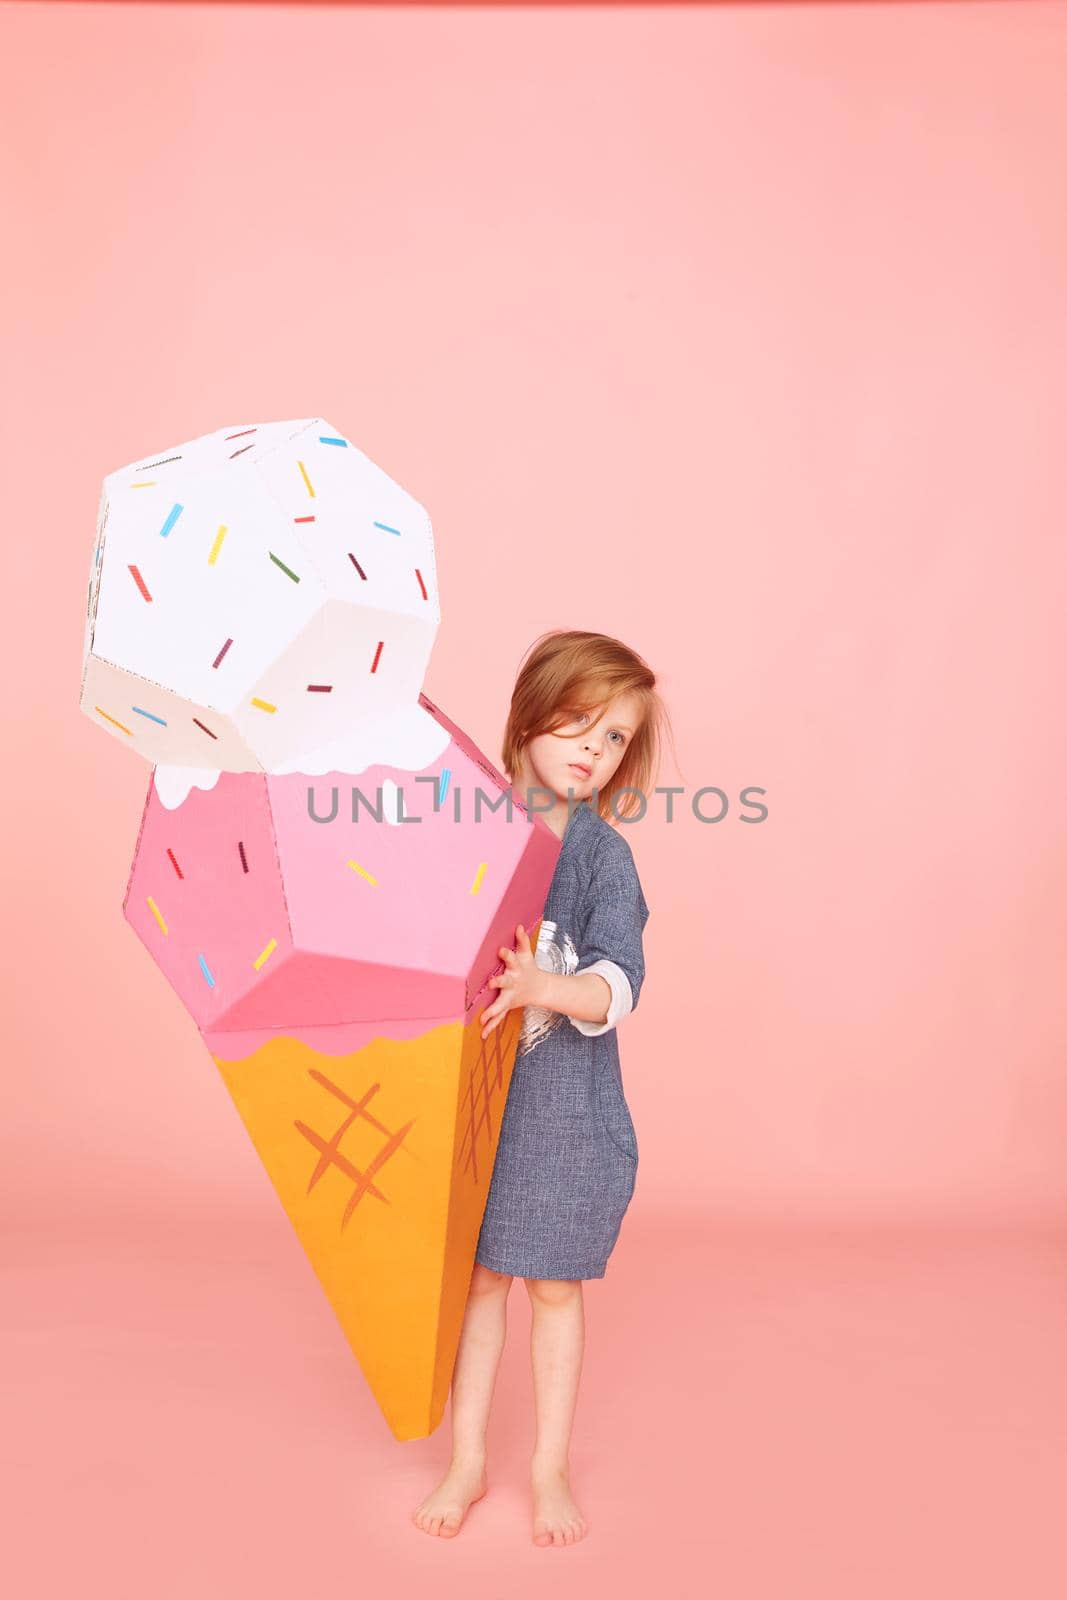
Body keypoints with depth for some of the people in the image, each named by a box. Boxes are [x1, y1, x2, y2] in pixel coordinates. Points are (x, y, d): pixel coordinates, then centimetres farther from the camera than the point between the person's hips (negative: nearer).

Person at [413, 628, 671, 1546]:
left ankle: (551, 1468, 32)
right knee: (476, 1276, 13)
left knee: (555, 1286, 12)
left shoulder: (604, 855, -9)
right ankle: (468, 1463, 32)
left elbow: (620, 985, -18)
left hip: (566, 1101, -1)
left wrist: (546, 988, -35)